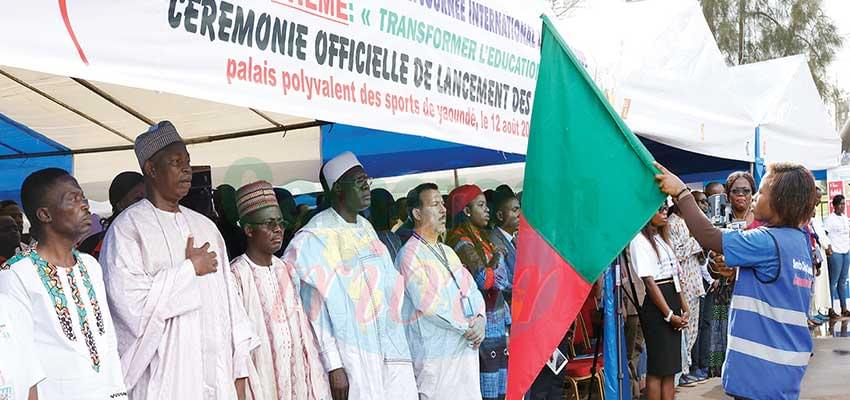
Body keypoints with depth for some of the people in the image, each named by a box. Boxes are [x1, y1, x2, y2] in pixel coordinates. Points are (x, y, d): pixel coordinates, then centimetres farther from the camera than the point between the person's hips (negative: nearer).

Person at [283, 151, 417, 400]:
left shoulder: (366, 228, 11)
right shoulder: (314, 238, -10)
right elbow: (315, 309, -13)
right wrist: (333, 365, -16)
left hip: (387, 352, 6)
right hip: (349, 359, -6)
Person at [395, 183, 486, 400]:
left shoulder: (447, 251, 19)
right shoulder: (410, 255, -8)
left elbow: (472, 289, 15)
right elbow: (428, 304, -15)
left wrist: (480, 319, -5)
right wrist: (467, 327, -9)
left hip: (467, 348, 8)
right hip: (436, 355, -8)